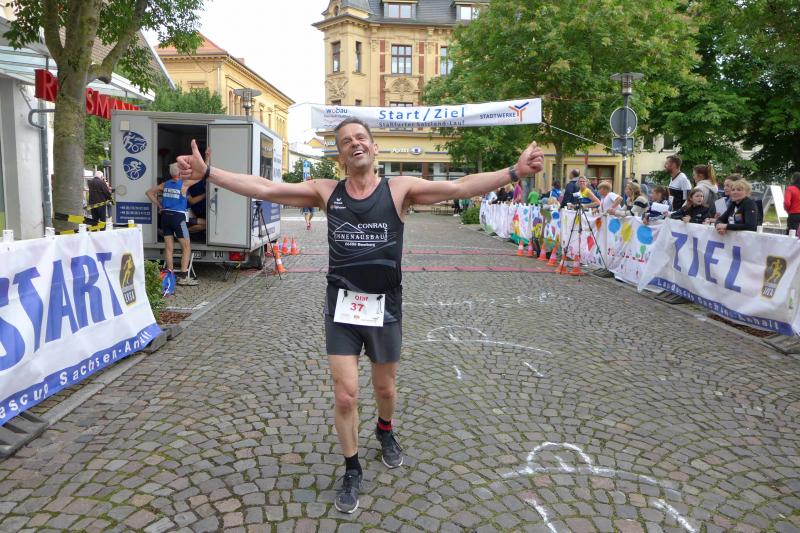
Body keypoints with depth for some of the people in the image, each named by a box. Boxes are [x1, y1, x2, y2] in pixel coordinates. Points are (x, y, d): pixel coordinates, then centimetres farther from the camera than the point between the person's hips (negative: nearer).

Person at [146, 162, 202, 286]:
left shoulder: (165, 184, 10)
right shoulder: (184, 184, -6)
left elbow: (149, 192, 19)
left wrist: (159, 205, 18)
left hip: (165, 216, 6)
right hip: (178, 217, -6)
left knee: (169, 248, 8)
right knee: (186, 248, 0)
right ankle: (183, 277, -6)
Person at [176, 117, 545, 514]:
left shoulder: (399, 189, -5)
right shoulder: (326, 192, 0)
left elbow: (460, 187, -14)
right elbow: (263, 189, -3)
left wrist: (516, 171, -24)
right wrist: (206, 172, -10)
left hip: (385, 307, 0)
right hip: (341, 307, 1)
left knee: (385, 388, 18)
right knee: (345, 395, 0)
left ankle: (385, 431, 54)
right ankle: (352, 470, 27)